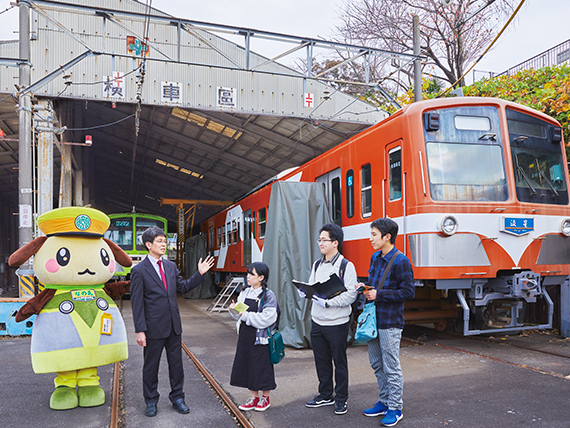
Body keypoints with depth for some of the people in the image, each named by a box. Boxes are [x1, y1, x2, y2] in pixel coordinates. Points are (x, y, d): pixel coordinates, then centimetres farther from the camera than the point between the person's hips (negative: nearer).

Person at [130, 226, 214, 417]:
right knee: (151, 365, 10)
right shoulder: (139, 270, -10)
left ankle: (177, 397, 29)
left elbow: (183, 287, 16)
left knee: (176, 363, 13)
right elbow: (137, 303, -11)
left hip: (174, 325, 5)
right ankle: (151, 401, 28)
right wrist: (140, 331, -14)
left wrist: (200, 273, 4)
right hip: (154, 327, -5)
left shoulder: (171, 266, 7)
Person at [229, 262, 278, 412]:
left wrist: (246, 315, -20)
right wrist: (234, 310, -9)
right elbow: (239, 315, 13)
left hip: (260, 337, -6)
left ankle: (265, 398, 23)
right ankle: (254, 397, 27)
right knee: (247, 365, 11)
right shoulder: (244, 292, 8)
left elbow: (266, 318, -20)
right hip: (245, 336, 6)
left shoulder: (268, 295, -11)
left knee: (262, 366, 3)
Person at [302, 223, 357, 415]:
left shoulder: (346, 266, -11)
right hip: (317, 322, 6)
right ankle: (325, 396, 31)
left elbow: (351, 294, -16)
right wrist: (305, 292, -7)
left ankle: (341, 399, 22)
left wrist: (328, 302, -24)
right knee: (321, 360, 15)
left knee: (340, 362, 7)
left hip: (337, 323, -6)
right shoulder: (317, 264, 10)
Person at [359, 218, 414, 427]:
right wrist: (365, 288, -1)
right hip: (373, 319, 8)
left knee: (391, 367, 2)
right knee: (377, 365, 16)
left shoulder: (401, 261, -15)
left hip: (390, 323, -8)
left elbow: (408, 292, -16)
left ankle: (395, 408, 15)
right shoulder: (375, 258, 10)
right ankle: (384, 402, 30)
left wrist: (379, 295, -19)